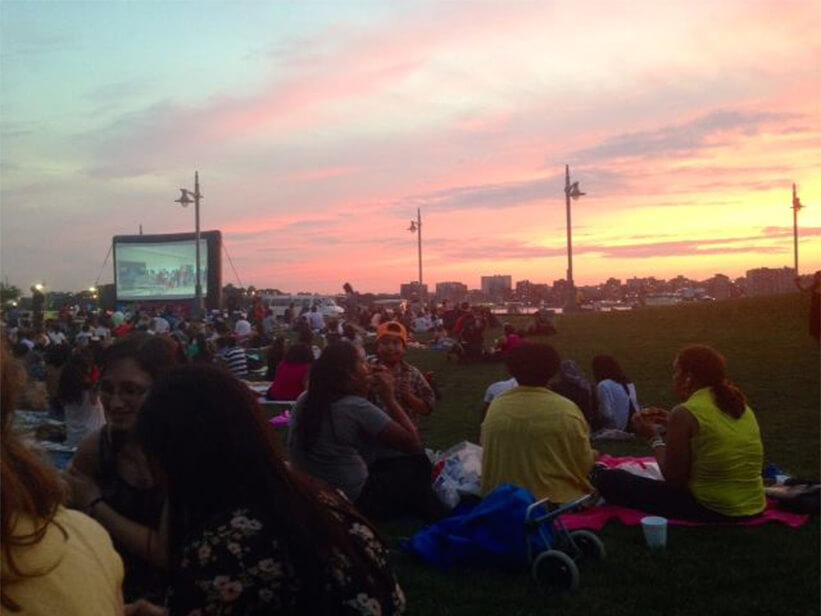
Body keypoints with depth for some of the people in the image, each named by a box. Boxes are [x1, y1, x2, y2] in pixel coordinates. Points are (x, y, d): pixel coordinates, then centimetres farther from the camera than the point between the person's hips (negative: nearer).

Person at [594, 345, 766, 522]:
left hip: (710, 510, -9)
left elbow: (673, 477, -12)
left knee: (608, 480, -1)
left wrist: (653, 437, 2)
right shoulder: (738, 404, 6)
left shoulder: (685, 414, -16)